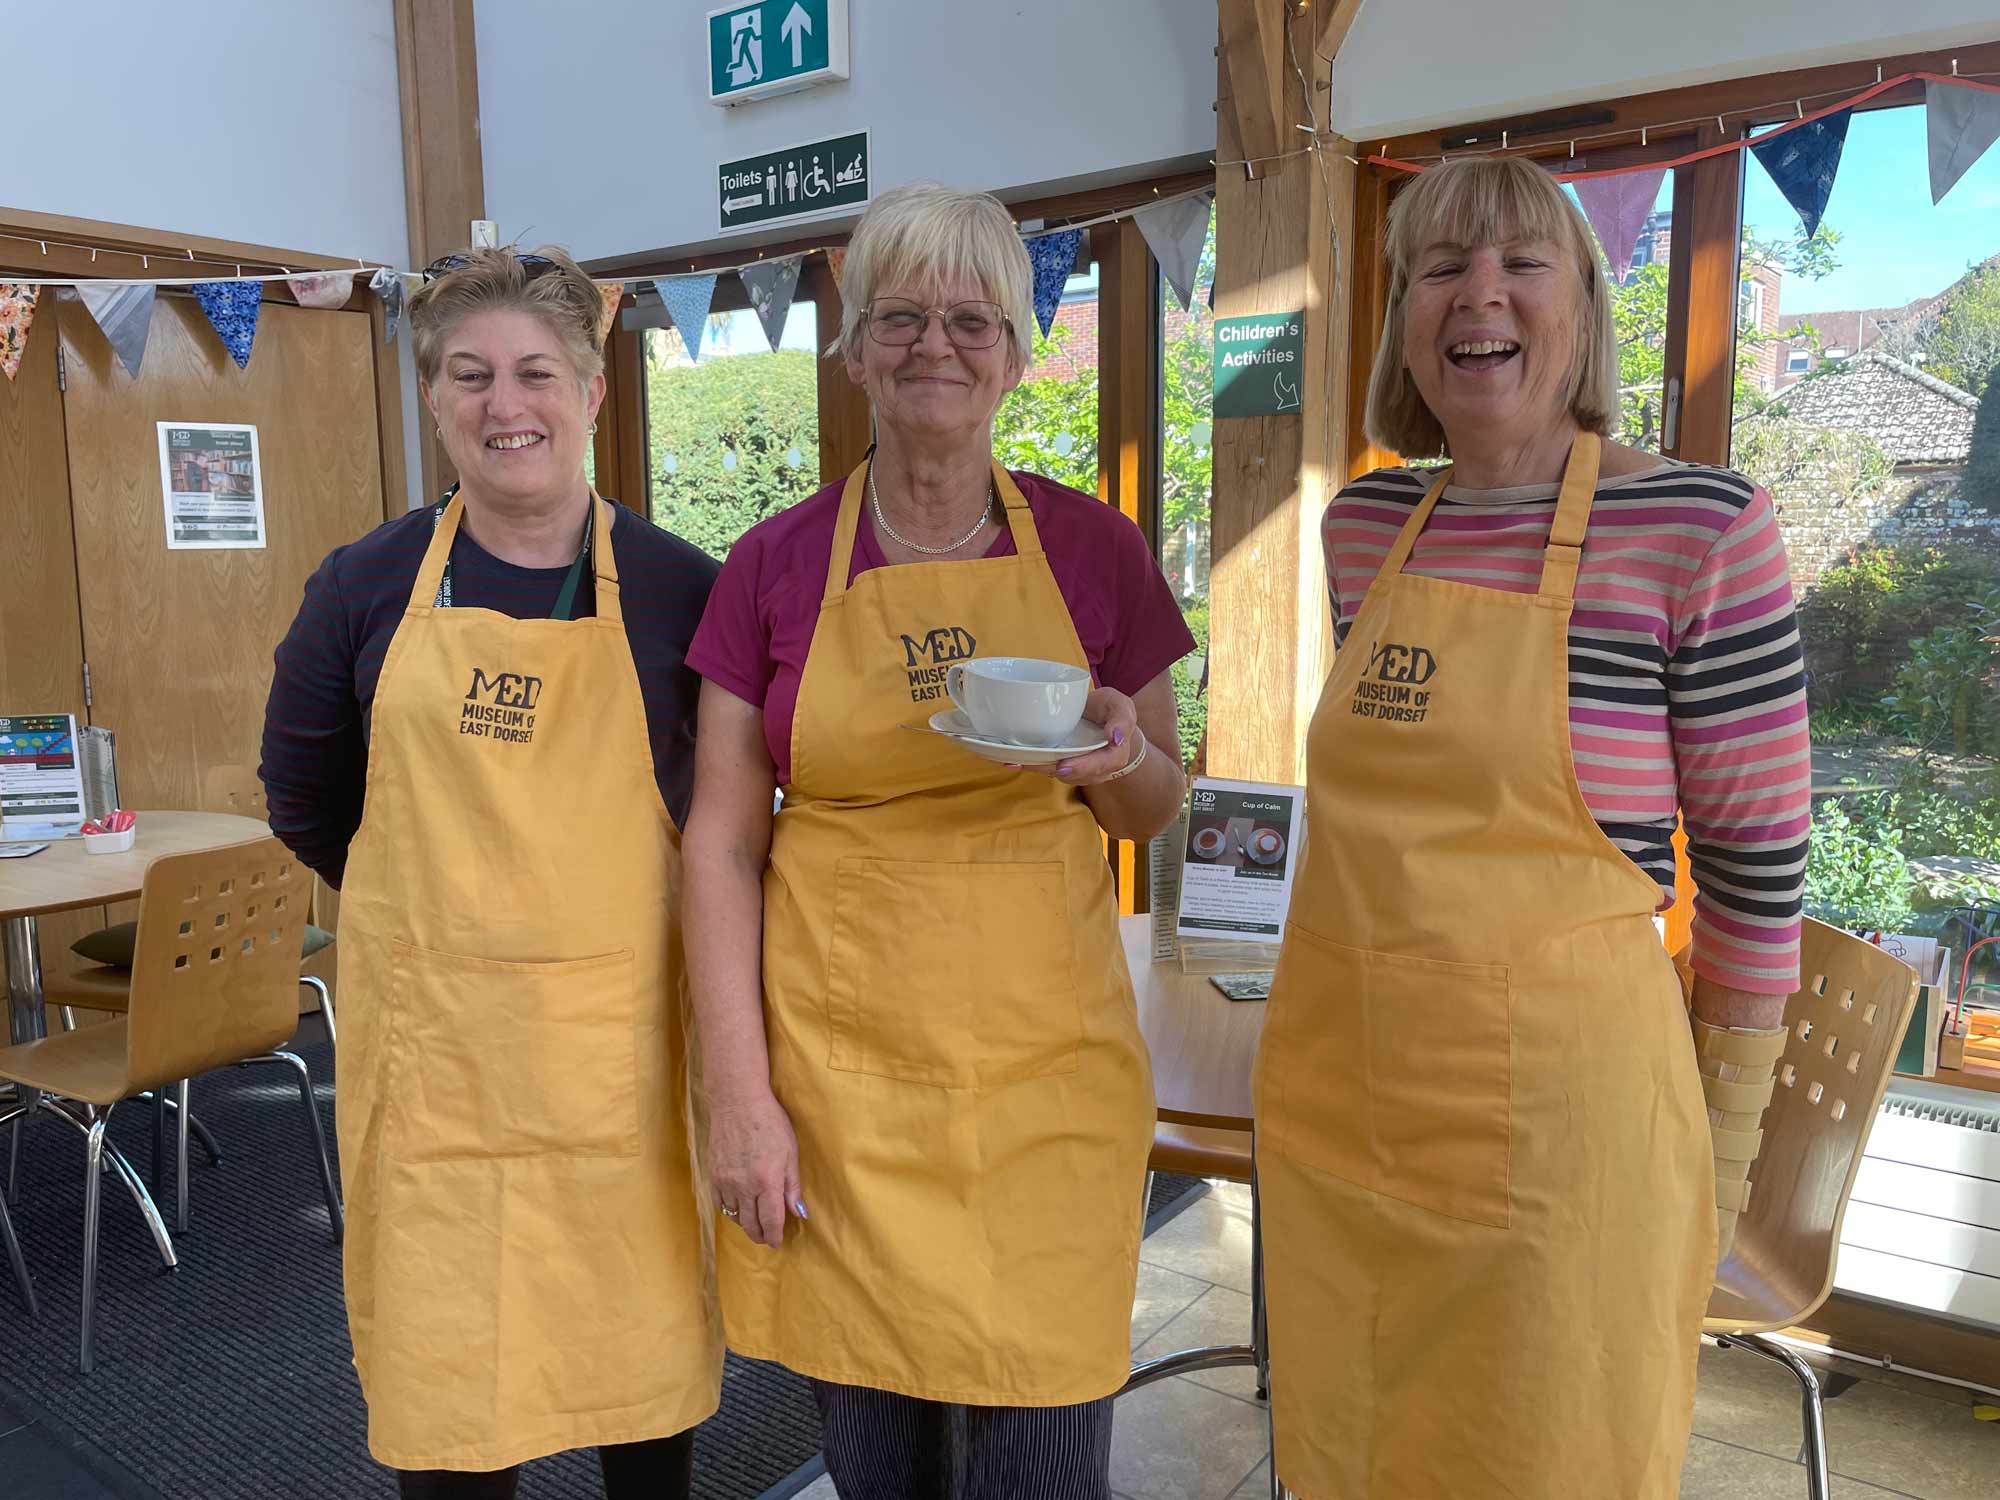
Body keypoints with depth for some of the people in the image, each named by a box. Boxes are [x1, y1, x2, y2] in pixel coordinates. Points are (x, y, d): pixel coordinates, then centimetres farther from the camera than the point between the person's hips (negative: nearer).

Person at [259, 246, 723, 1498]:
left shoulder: (679, 587, -3)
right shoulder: (370, 585, 1)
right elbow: (303, 794, 14)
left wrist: (609, 906, 6)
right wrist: (440, 907, 13)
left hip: (620, 1032, -1)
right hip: (431, 1041, 1)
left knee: (643, 1346, 12)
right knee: (444, 1364, 11)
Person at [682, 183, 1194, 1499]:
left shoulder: (1092, 548, 2)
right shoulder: (776, 567, 1)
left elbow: (1155, 811, 10)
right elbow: (723, 842, 0)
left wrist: (1121, 760, -14)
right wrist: (740, 1094, -5)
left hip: (1043, 1057, 0)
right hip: (837, 1064, 0)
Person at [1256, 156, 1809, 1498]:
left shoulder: (1701, 528, -11)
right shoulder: (1363, 524, 4)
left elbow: (1759, 851, -6)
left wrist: (1723, 1141, -1)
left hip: (1555, 1111, -5)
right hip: (1336, 1096, 5)